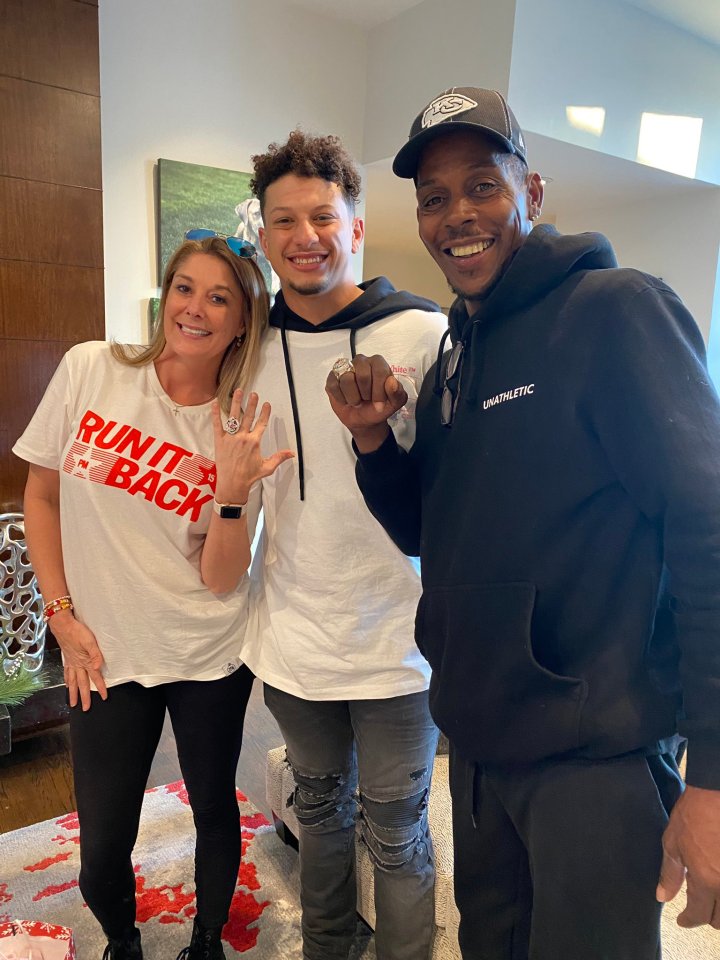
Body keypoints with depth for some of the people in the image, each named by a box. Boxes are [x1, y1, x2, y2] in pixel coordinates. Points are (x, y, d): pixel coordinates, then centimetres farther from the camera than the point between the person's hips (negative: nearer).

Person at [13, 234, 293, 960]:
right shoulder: (90, 370, -7)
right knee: (102, 850, 9)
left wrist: (232, 492, -26)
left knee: (214, 808, 16)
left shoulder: (240, 429, -8)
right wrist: (62, 615, 0)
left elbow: (220, 579, -10)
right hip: (105, 657, 1)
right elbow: (41, 495, 3)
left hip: (210, 657, 0)